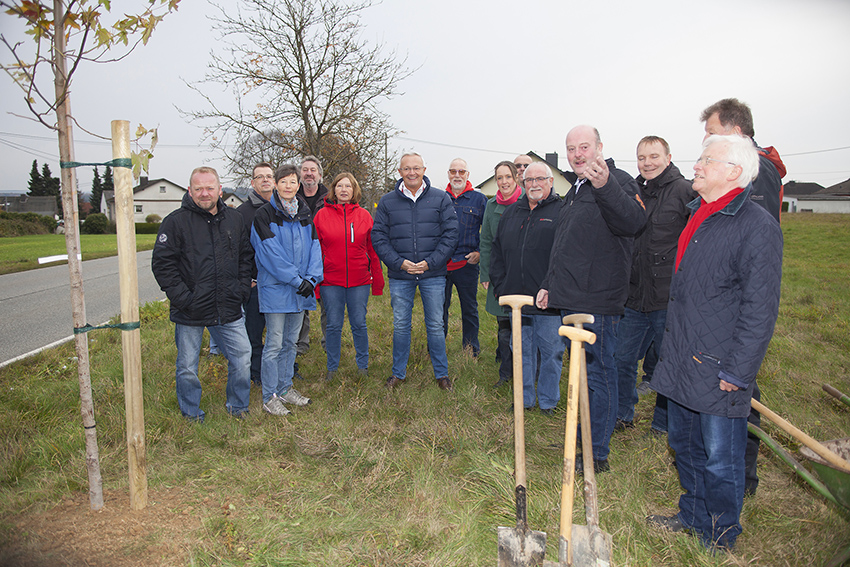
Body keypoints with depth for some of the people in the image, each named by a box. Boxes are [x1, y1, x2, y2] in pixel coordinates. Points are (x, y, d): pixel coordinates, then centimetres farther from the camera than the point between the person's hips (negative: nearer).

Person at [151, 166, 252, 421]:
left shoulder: (234, 219, 7)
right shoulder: (176, 221, -7)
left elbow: (246, 257, 14)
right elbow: (162, 264, -8)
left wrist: (242, 289, 3)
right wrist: (182, 297, -14)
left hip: (229, 309, 3)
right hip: (190, 312, -3)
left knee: (242, 358, 7)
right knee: (187, 367, 10)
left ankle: (237, 406, 29)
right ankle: (191, 414, 31)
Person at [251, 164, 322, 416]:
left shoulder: (304, 214, 12)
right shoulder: (264, 214, -6)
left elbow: (314, 248, 6)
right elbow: (271, 253, -14)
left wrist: (311, 278, -8)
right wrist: (295, 280, -18)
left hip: (300, 289, 6)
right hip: (275, 288, -5)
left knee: (290, 342, 14)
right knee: (274, 344, -1)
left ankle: (285, 388, 27)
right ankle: (269, 397, 9)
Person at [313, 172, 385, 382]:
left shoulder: (364, 215, 4)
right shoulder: (322, 215, 2)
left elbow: (373, 250, 5)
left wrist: (377, 281, 3)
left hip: (359, 280, 1)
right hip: (330, 281, 0)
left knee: (359, 324, 8)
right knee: (334, 325, 8)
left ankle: (363, 366, 25)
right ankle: (332, 368, 23)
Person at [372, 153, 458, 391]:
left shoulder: (441, 199, 2)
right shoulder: (387, 202, 4)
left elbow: (450, 234, -1)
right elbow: (378, 237, 2)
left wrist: (430, 262, -11)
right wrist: (400, 263, -11)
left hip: (433, 275, -1)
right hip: (399, 276, 1)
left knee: (435, 325, 7)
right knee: (400, 325, 9)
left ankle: (441, 373, 23)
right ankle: (398, 372, 25)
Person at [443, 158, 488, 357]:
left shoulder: (479, 199, 5)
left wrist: (480, 252, -4)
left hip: (466, 264, -2)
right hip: (440, 264, 2)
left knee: (469, 310, 8)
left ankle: (471, 351, 21)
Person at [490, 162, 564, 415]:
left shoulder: (562, 211, -2)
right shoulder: (511, 212, 14)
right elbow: (497, 251, 17)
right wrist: (499, 286, 9)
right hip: (517, 299, 5)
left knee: (551, 351, 7)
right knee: (522, 352, 14)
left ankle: (548, 400, 24)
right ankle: (525, 398, 28)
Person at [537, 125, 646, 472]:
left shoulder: (618, 181, -9)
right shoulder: (575, 191, 19)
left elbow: (633, 222, -31)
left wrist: (604, 185, -46)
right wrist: (550, 285, 24)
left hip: (598, 303, -9)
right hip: (571, 300, 9)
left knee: (599, 375, 0)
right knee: (581, 373, 19)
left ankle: (597, 454, 13)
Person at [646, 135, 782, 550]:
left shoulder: (758, 226, -15)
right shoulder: (697, 216, 12)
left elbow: (760, 309, -17)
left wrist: (737, 371, -17)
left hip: (717, 370, -8)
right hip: (680, 360, 8)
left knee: (720, 458, 8)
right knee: (684, 445, 20)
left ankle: (721, 535, 30)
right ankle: (694, 515, 41)